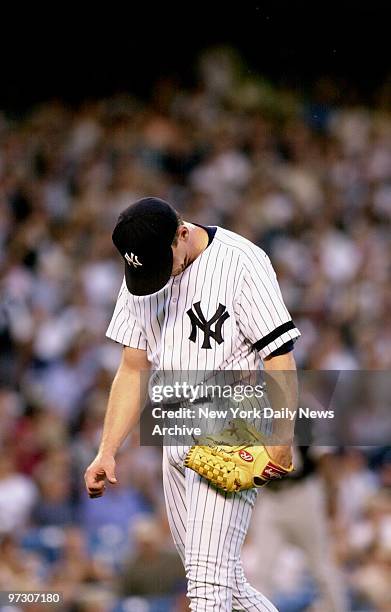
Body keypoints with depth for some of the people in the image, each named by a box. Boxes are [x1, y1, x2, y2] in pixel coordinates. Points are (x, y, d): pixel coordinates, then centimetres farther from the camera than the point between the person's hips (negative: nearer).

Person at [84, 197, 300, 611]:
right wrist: (107, 451, 6)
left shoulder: (241, 262, -12)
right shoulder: (141, 278, 9)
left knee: (208, 578, -17)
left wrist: (281, 442, -18)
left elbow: (279, 356, -13)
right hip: (176, 443, 7)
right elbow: (133, 370, 14)